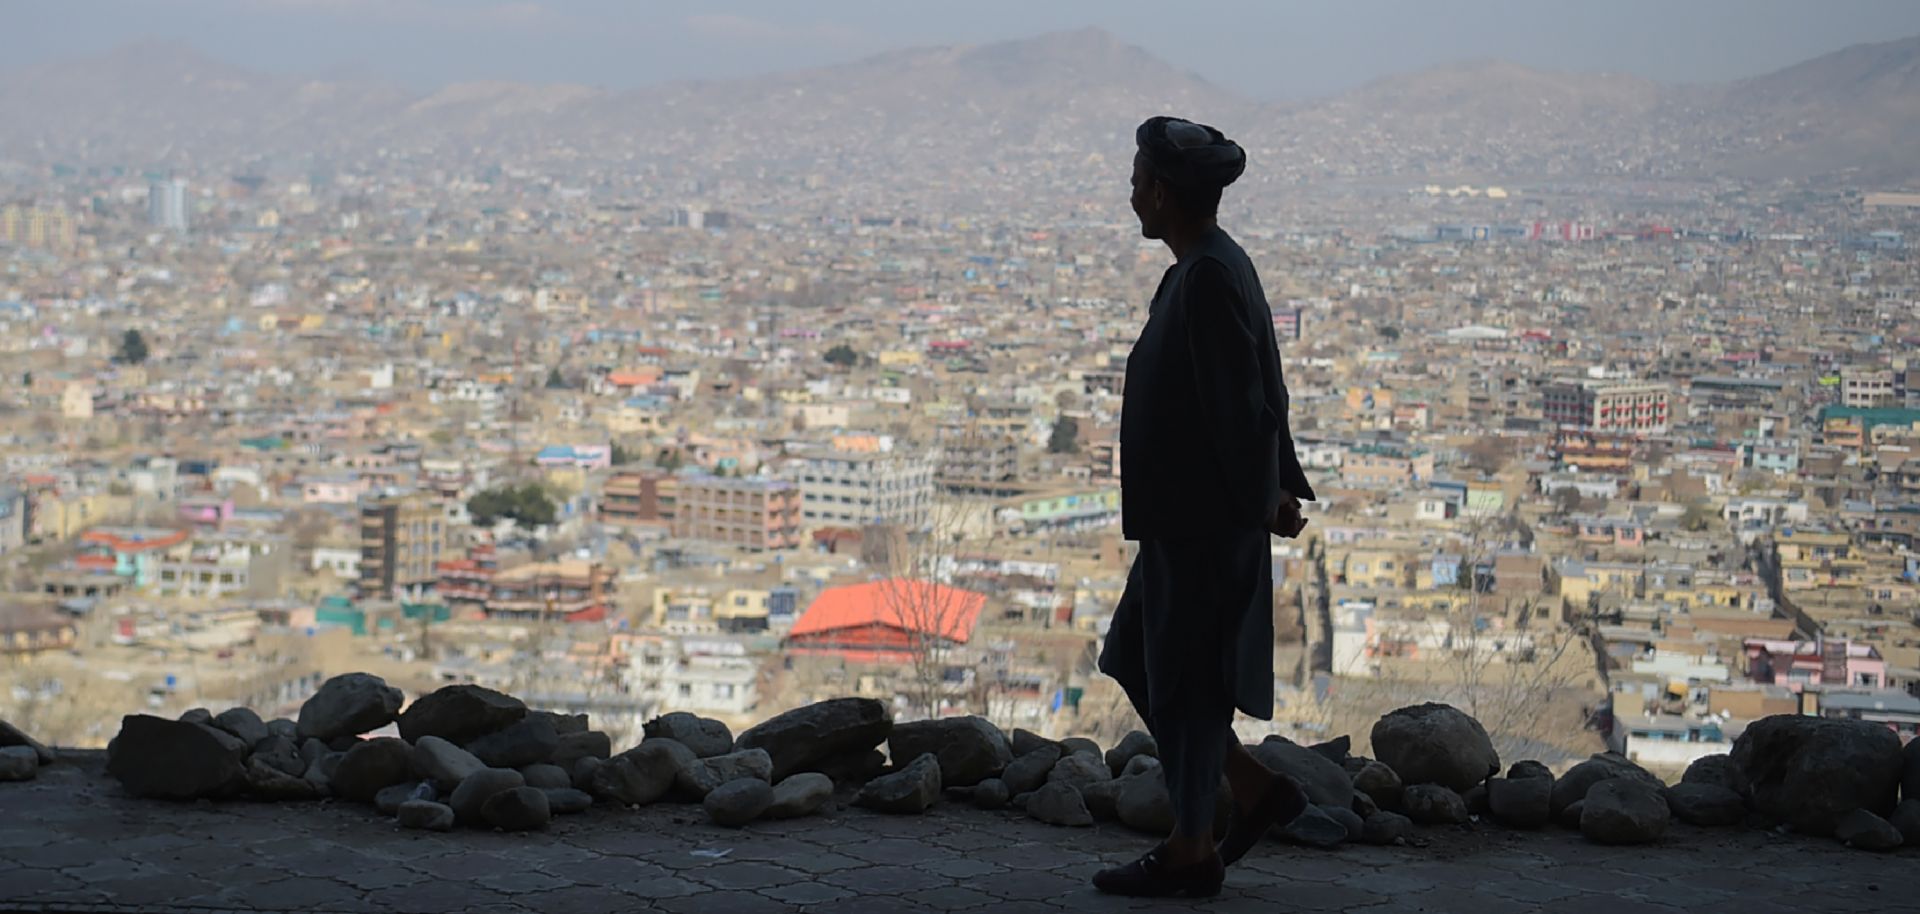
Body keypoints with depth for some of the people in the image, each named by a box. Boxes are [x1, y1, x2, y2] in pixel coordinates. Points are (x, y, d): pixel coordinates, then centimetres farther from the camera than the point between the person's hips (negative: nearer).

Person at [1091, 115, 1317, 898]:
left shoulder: (1208, 279, -21)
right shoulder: (1216, 266, 10)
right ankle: (1256, 791, 22)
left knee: (1183, 679, 2)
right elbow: (1264, 392, 13)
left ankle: (1190, 852, 14)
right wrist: (1285, 484, 12)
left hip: (1202, 521, -10)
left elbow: (1242, 399, -21)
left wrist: (1263, 501, -12)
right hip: (1183, 515, 10)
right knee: (1135, 659, 17)